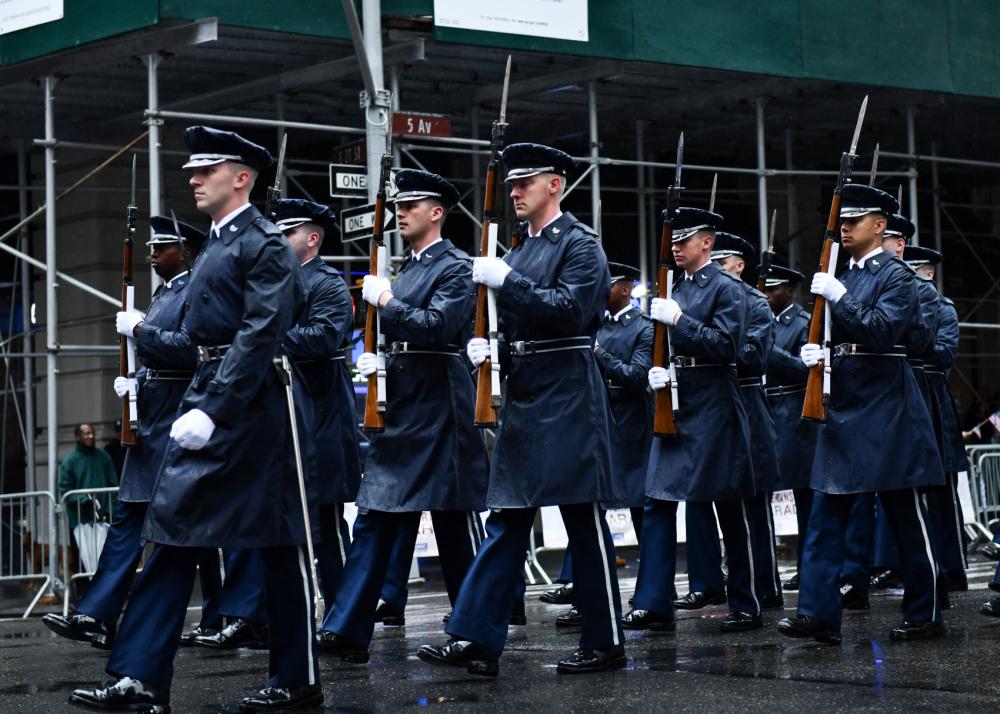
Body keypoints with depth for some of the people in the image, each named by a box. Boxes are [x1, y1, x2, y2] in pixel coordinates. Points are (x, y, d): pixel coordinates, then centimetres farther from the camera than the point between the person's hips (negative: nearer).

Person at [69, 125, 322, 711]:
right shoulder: (215, 243, 17)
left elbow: (261, 334, -19)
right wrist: (198, 404, 13)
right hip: (205, 397, 9)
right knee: (174, 530, 3)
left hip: (250, 404, -9)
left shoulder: (265, 243, -10)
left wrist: (214, 411, -24)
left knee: (279, 542, 1)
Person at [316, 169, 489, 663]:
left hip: (439, 407, -8)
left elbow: (436, 326, -21)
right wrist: (378, 359, 5)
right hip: (400, 408, 8)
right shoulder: (407, 270, 18)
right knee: (375, 519, 1)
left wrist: (384, 300, -13)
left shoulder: (456, 268, -8)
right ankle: (347, 631, -2)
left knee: (454, 524, 0)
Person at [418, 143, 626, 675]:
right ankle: (477, 639, 3)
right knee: (505, 521, 5)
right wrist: (487, 347, 2)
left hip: (567, 397, -8)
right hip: (523, 396, 8)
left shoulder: (580, 244, -6)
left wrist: (506, 281, -20)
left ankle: (605, 643, 8)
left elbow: (570, 309, -19)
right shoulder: (519, 248, 17)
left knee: (584, 522, -2)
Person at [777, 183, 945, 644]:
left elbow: (881, 332, -19)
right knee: (825, 517, 0)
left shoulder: (896, 276, -6)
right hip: (842, 410, 7)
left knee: (907, 519, 2)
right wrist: (812, 353, -2)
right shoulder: (840, 278, 16)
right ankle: (819, 614, -1)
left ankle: (926, 615, 11)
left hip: (885, 410, -7)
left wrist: (839, 297, -23)